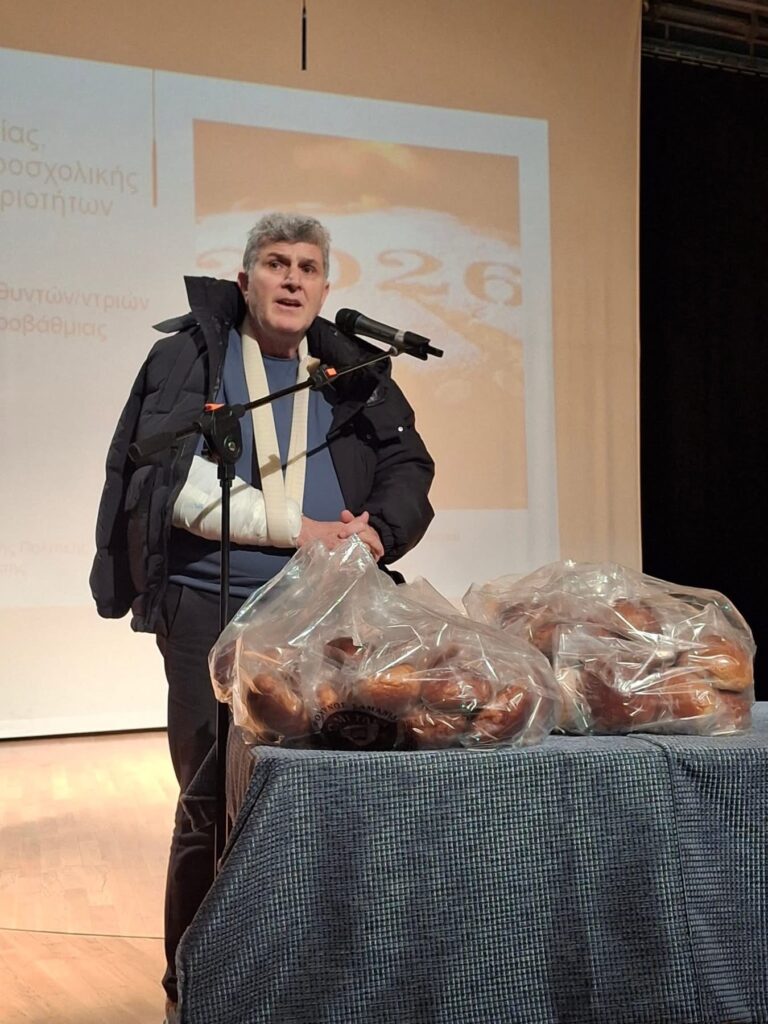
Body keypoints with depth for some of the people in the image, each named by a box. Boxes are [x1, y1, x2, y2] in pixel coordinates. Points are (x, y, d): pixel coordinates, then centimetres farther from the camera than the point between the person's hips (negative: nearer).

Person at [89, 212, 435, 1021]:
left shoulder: (351, 370, 14)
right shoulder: (189, 355, 3)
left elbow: (409, 468, 9)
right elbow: (178, 481, -9)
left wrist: (378, 533, -12)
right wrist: (300, 530, -15)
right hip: (212, 611, -3)